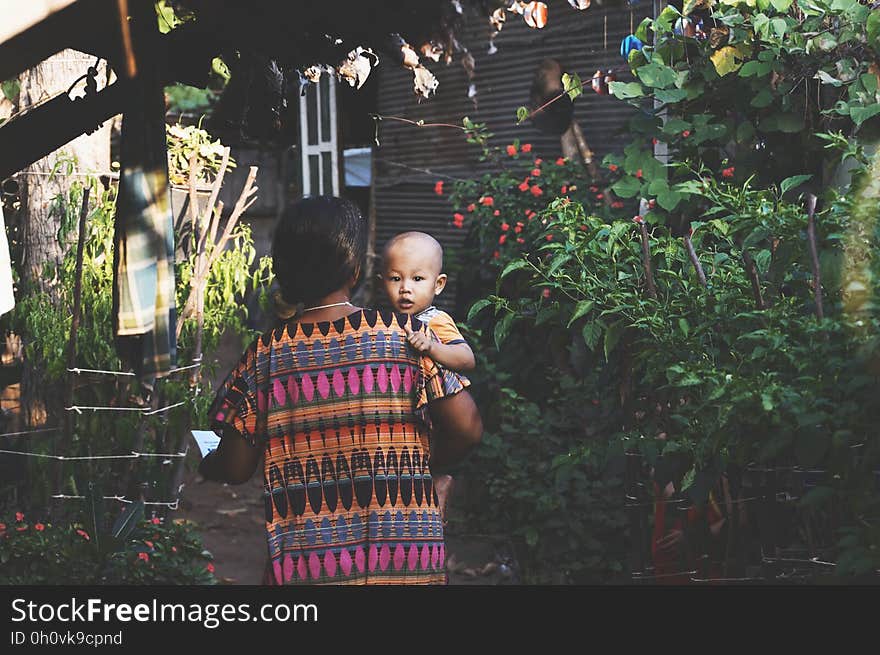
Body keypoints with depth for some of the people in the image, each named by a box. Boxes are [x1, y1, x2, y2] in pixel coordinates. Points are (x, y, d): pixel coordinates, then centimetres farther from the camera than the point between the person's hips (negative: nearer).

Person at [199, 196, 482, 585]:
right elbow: (466, 428, -8)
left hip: (303, 565, 0)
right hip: (407, 560, 0)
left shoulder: (265, 356, -4)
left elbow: (235, 469, 0)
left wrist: (206, 464, 23)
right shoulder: (406, 335, -6)